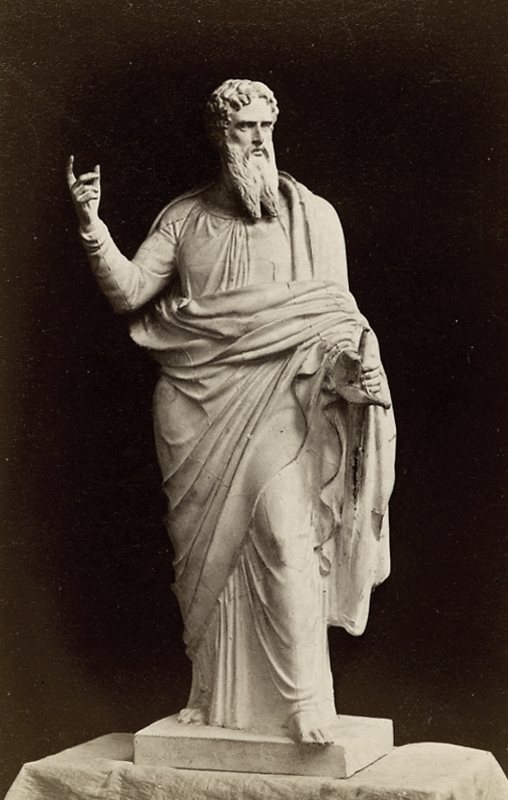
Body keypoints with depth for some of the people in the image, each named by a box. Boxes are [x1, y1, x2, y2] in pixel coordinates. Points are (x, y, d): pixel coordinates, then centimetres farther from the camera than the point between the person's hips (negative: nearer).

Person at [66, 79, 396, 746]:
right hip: (196, 410, 2)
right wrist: (92, 226, -10)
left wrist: (354, 362, -13)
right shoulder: (184, 218, 12)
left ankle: (308, 704, -8)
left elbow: (334, 314, 6)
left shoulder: (313, 216, 8)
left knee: (287, 536, -16)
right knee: (209, 555, 6)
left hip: (277, 404, -2)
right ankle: (219, 704, 19)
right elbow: (128, 292, 3)